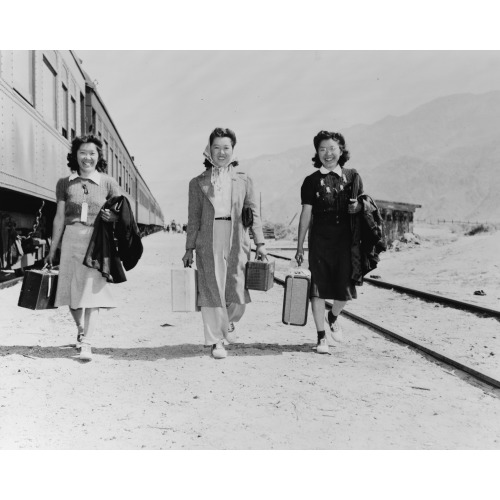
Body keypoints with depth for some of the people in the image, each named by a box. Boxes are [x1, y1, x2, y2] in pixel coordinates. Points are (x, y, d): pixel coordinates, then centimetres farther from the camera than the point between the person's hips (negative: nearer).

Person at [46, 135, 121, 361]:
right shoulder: (65, 183, 7)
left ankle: (86, 343, -3)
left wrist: (114, 216, -19)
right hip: (72, 238, 2)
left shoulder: (108, 182, 3)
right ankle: (81, 330, 34)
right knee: (71, 292, 8)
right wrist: (52, 249, 10)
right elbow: (59, 218, 9)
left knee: (92, 291, -6)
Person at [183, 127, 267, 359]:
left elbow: (253, 212, 11)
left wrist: (260, 243, 4)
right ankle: (216, 341, 7)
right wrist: (189, 248, 8)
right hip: (208, 240, 0)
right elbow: (193, 217, 12)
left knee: (238, 292, -1)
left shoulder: (243, 179, 13)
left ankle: (228, 322, 31)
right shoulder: (198, 182, 12)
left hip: (237, 240, 1)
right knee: (212, 290, -3)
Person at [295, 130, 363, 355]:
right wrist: (299, 246, 0)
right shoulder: (312, 181, 3)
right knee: (318, 288, -1)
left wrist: (357, 207, -7)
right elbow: (306, 214, 3)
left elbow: (363, 204, 18)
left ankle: (333, 317, 35)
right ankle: (321, 337, 12)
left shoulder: (352, 176, 8)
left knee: (345, 288, 1)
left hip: (346, 241, 1)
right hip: (319, 241, -1)